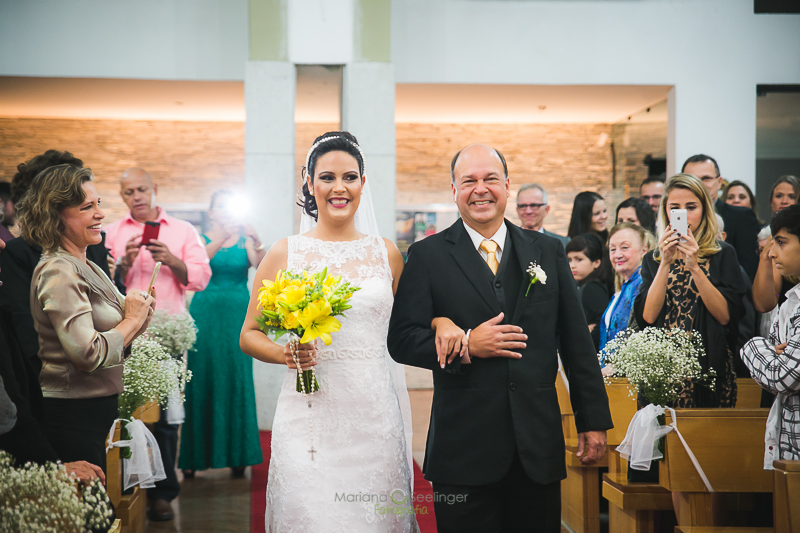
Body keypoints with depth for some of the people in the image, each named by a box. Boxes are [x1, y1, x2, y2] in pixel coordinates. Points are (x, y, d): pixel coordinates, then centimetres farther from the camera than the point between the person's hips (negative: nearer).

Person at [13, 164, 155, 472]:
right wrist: (132, 321, -11)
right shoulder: (59, 272, -16)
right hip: (71, 419, -9)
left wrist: (137, 315, 2)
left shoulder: (85, 267, 12)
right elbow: (88, 354, -25)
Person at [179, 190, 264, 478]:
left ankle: (237, 455, 7)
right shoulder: (201, 238, 5)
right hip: (205, 314, -1)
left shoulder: (244, 238, 7)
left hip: (237, 315, 1)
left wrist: (256, 242, -31)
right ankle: (195, 455, 6)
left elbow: (258, 263, -12)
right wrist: (221, 238, -31)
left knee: (236, 382, 1)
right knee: (202, 381, -1)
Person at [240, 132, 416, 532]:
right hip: (310, 416, -2)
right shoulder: (285, 253, 2)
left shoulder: (387, 253, 8)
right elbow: (249, 336, 5)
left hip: (375, 414, 2)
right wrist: (284, 353, -15)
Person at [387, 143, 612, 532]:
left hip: (539, 447, 3)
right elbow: (401, 340, -5)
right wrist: (467, 346, -17)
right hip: (464, 450, -2)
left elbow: (577, 342, 9)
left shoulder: (548, 252, 9)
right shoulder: (427, 256, 1)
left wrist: (594, 421, 7)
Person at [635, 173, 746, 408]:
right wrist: (665, 263, -11)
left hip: (711, 368, -1)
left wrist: (694, 267, -15)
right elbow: (648, 316, -4)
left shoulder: (723, 254, 3)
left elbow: (725, 316, -8)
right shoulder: (653, 259, 9)